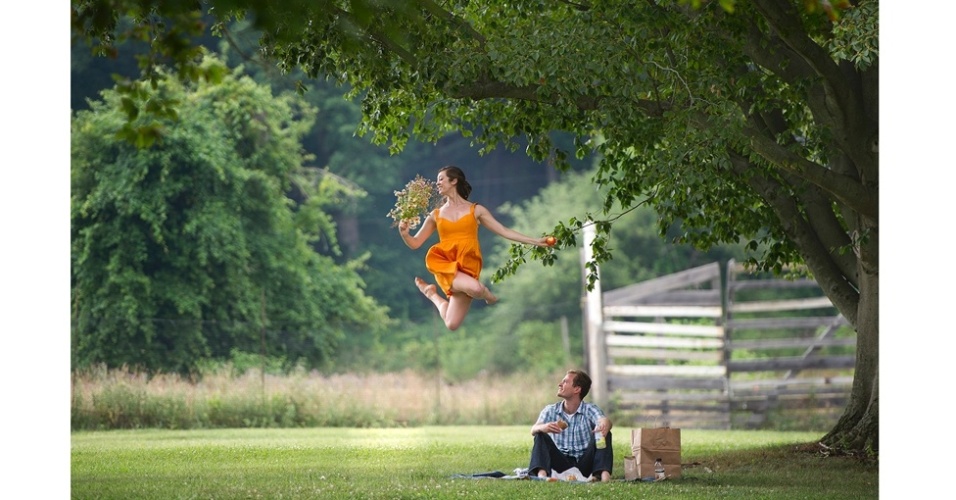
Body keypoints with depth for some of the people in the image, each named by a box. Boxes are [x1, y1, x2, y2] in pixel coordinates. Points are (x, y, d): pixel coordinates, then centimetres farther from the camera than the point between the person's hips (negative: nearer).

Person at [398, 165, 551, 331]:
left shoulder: (475, 210, 12)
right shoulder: (436, 215, 14)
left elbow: (504, 231, 10)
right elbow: (415, 243, 16)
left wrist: (535, 241, 3)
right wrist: (403, 232, -6)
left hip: (467, 266, 1)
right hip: (446, 265, -1)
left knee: (452, 324, -14)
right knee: (474, 288, -35)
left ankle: (433, 294, 19)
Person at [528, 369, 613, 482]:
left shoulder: (590, 410, 1)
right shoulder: (550, 411, 7)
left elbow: (605, 420, -21)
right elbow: (533, 430, -10)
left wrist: (603, 426, -49)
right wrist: (542, 428, -37)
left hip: (584, 464, -1)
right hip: (561, 463, 1)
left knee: (605, 434, -22)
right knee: (541, 436, -19)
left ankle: (604, 474, -45)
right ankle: (542, 474, -43)